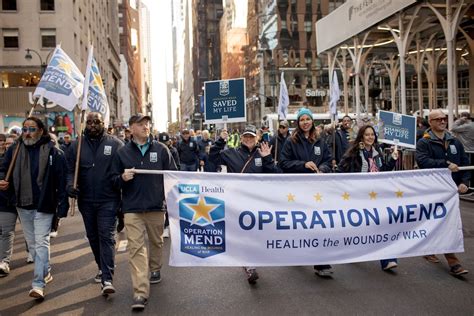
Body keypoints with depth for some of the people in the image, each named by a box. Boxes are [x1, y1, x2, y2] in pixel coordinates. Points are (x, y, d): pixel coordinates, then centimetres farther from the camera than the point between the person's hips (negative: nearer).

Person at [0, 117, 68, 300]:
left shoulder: (53, 152, -10)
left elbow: (61, 181, -11)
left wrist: (62, 206, -14)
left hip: (44, 206, -5)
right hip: (23, 205, 5)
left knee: (41, 243, -6)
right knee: (32, 243, 16)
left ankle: (38, 284, -4)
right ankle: (45, 273, 34)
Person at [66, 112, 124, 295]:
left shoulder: (115, 144, -3)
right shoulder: (77, 146, 6)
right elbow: (70, 169, 5)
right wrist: (70, 184, -14)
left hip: (108, 200, -4)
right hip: (86, 200, 4)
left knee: (106, 237, -8)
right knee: (93, 237, 16)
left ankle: (107, 279, -7)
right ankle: (102, 268, 35)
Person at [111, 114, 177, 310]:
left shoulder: (161, 149, 3)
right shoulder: (123, 152, 4)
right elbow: (114, 179, 9)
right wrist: (123, 178, -13)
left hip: (156, 206, 1)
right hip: (132, 208, -1)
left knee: (156, 241, 19)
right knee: (136, 248, -7)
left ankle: (155, 269, 45)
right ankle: (140, 292, -8)